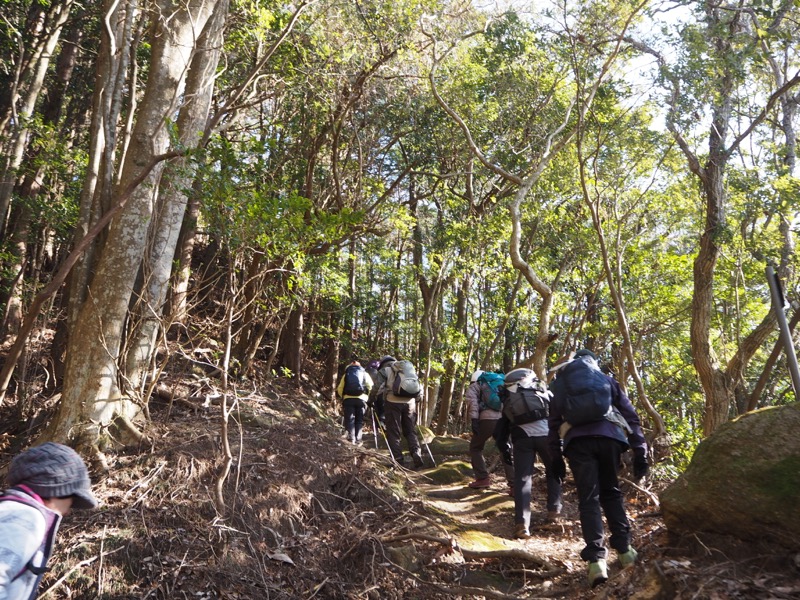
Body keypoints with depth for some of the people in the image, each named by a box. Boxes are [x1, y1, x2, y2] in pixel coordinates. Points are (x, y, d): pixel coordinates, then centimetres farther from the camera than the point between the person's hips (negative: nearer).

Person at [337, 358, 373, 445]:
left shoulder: (346, 373, 17)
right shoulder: (364, 373, 15)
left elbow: (340, 389, 9)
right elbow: (370, 386, 1)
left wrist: (343, 397, 22)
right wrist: (367, 396, 13)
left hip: (348, 399, 0)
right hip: (361, 399, 0)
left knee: (350, 420, 1)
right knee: (359, 420, 8)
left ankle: (351, 439, -13)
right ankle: (358, 440, -2)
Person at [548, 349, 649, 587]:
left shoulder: (559, 382, 26)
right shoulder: (607, 379, 26)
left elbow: (553, 421, 19)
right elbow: (630, 415, 18)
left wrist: (556, 456, 19)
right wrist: (640, 452, 15)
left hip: (577, 440, -1)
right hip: (608, 436, 1)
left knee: (588, 498, -1)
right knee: (611, 492, 19)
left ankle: (596, 560, -12)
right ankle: (624, 549, 17)